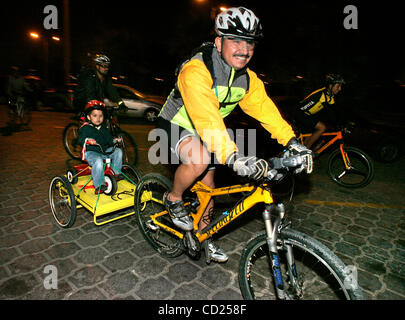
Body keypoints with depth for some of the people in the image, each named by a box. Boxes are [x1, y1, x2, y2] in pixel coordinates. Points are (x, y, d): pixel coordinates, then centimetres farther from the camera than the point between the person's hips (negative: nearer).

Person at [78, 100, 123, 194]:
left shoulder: (103, 127, 14)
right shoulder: (85, 128, -5)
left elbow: (108, 139, 18)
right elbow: (80, 139, -14)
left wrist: (115, 140, -1)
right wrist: (87, 140, -34)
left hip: (105, 151, 6)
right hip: (91, 152, -6)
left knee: (118, 151, -10)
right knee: (99, 161, -36)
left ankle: (116, 172, 3)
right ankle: (99, 185, -27)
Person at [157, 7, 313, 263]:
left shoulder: (248, 79, -5)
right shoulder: (196, 71, -30)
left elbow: (265, 109, -6)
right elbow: (206, 118, -43)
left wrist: (292, 141, -16)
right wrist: (232, 157, -53)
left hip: (204, 134, 7)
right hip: (176, 126, -6)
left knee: (208, 186, 9)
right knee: (199, 159, -36)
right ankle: (174, 199, -5)